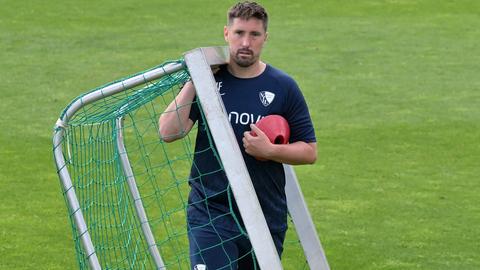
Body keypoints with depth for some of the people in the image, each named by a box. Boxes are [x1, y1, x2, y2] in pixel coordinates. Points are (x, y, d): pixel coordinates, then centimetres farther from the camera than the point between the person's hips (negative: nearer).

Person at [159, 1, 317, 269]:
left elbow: (309, 151, 4)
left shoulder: (283, 87, 1)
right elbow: (168, 132, -11)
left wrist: (269, 150, -14)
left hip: (267, 215, 2)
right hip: (210, 214, -2)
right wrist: (193, 82, -13)